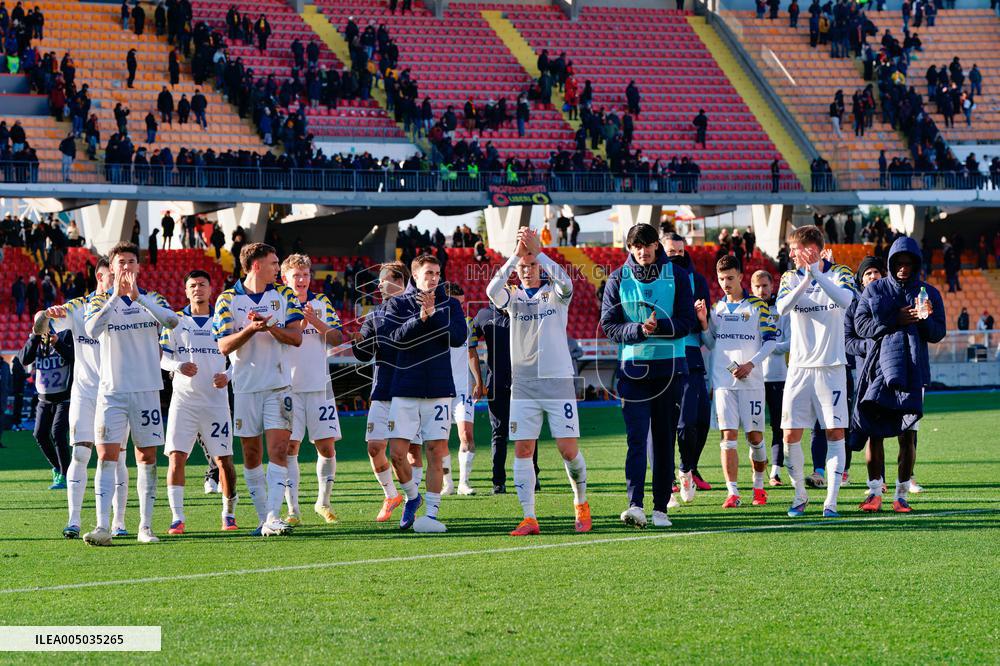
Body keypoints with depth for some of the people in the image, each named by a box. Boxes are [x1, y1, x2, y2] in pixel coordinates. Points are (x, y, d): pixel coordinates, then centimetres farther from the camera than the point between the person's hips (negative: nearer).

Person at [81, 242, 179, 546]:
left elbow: (171, 320, -15)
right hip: (112, 391, -1)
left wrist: (138, 297, -24)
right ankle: (102, 527, -17)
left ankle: (145, 526, 11)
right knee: (107, 456, -11)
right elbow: (92, 329, -16)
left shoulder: (152, 299, 7)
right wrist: (115, 297, -24)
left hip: (146, 390, 1)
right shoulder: (101, 300, 4)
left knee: (147, 458, 4)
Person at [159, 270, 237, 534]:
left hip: (216, 400, 0)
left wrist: (227, 376, -9)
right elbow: (162, 357, 4)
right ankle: (177, 518, -8)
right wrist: (179, 367, -17)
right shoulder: (175, 321, 7)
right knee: (176, 456, -11)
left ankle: (229, 514, 16)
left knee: (224, 460, -1)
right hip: (183, 400, 0)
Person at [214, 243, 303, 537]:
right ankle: (263, 516, 15)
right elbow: (224, 346, -5)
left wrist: (271, 327, -18)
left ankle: (273, 517, -19)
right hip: (245, 387, 0)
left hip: (278, 385, 0)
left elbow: (296, 337, -1)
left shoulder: (284, 295, 6)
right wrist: (251, 329, -21)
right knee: (251, 455, 4)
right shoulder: (228, 299, 1)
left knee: (278, 449, -12)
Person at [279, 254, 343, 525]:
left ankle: (323, 501, 19)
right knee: (290, 447, -5)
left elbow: (337, 338, 2)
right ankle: (293, 509, -1)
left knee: (327, 446, 1)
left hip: (319, 384, 2)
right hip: (288, 386, -2)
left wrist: (316, 322, -13)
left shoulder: (321, 303, 9)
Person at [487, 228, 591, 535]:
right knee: (523, 451, -5)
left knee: (569, 450, -4)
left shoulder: (555, 294, 4)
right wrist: (515, 254, -25)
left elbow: (565, 283, -21)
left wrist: (537, 251, -27)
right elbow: (492, 291, -16)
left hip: (558, 381, -2)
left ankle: (581, 503, 20)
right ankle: (529, 518, -3)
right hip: (523, 383, 2)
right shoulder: (513, 297, 7)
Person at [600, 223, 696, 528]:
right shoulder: (618, 279, 4)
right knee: (636, 438, -11)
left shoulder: (676, 275, 3)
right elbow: (609, 325, -1)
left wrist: (660, 327, -20)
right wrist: (639, 330, -18)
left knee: (664, 440, 6)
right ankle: (635, 505, -20)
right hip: (632, 367, -1)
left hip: (670, 366, 1)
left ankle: (661, 508, 11)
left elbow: (688, 321, -2)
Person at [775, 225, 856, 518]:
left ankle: (831, 501, -3)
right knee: (791, 434, -1)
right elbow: (782, 308, -13)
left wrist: (816, 273, -25)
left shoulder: (840, 273, 0)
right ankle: (800, 494, 16)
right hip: (800, 367, 2)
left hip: (831, 366, -2)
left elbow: (844, 300, -22)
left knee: (835, 432, -6)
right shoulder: (790, 277, 7)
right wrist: (805, 280, -24)